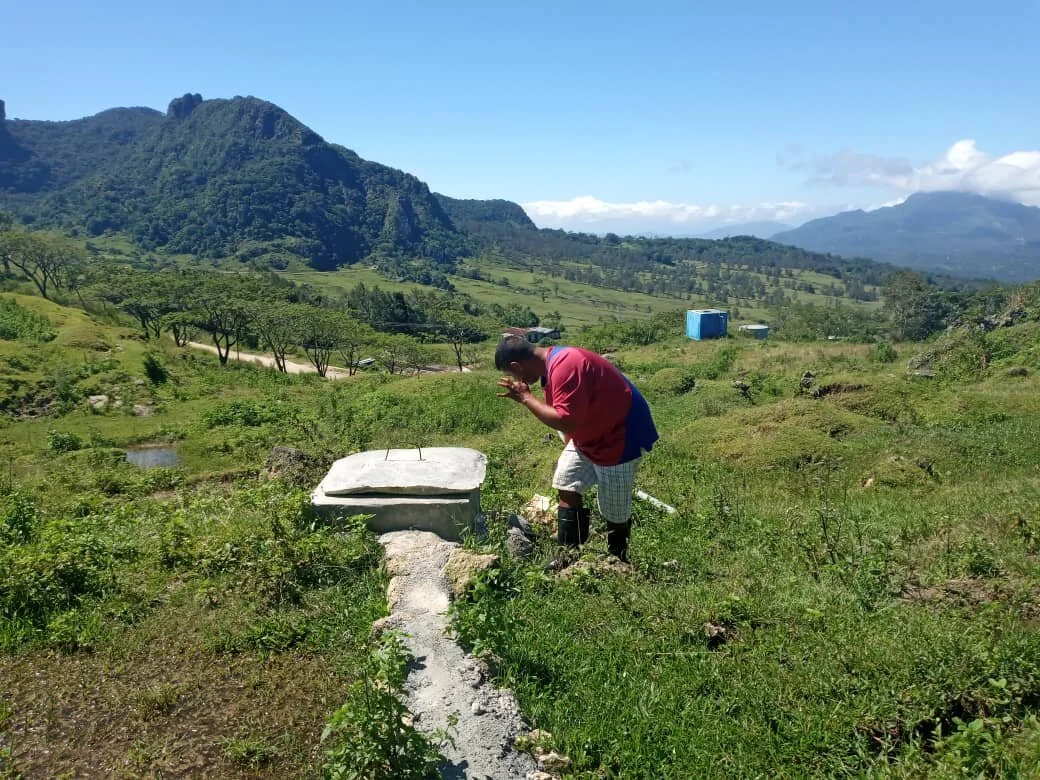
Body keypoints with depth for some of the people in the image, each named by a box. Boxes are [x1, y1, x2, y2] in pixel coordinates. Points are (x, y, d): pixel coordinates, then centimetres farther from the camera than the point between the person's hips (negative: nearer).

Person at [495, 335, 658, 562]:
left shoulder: (565, 367, -31)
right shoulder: (550, 364, 1)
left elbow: (565, 422, -35)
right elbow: (568, 418, 12)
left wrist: (525, 397, -25)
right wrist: (569, 450, 20)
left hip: (621, 436, -10)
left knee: (614, 509, 5)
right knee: (567, 484, 10)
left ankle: (617, 562, 28)